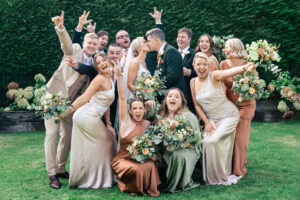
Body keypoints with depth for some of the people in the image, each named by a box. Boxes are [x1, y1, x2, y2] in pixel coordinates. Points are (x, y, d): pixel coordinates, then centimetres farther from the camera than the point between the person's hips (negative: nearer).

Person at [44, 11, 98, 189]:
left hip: (71, 102, 5)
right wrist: (60, 27, -46)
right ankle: (52, 173, -3)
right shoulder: (74, 50, -4)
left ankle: (60, 169, 24)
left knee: (68, 135, 8)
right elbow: (66, 41, -26)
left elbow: (88, 87, 9)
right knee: (52, 133, -9)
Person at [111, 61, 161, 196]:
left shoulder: (148, 124, 4)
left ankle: (146, 188, 1)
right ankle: (128, 186, 1)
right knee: (137, 169, -30)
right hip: (124, 158, -3)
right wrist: (119, 76, -24)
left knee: (150, 166, -26)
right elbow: (122, 98, -15)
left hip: (141, 158, 3)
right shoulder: (126, 121, -5)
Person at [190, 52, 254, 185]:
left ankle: (222, 176, 3)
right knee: (206, 141, -8)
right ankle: (212, 177, 14)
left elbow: (228, 72, -38)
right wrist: (206, 122, -5)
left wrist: (243, 68, -58)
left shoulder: (213, 76, -16)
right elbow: (197, 105, 4)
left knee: (212, 141, -19)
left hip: (229, 116, -5)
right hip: (211, 118, 5)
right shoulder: (193, 82, 0)